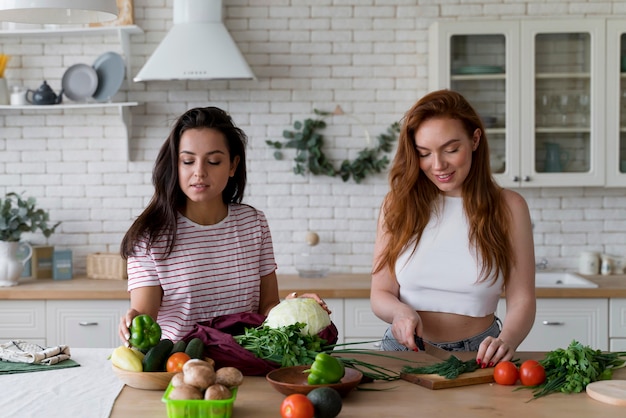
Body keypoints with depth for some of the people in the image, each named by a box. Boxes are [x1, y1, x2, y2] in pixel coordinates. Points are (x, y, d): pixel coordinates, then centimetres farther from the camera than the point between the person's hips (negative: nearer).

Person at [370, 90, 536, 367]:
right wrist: (400, 312, -15)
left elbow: (521, 301, 0)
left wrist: (505, 341, -21)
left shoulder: (508, 207, 4)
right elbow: (380, 294, 8)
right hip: (405, 352, 0)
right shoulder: (398, 204, 7)